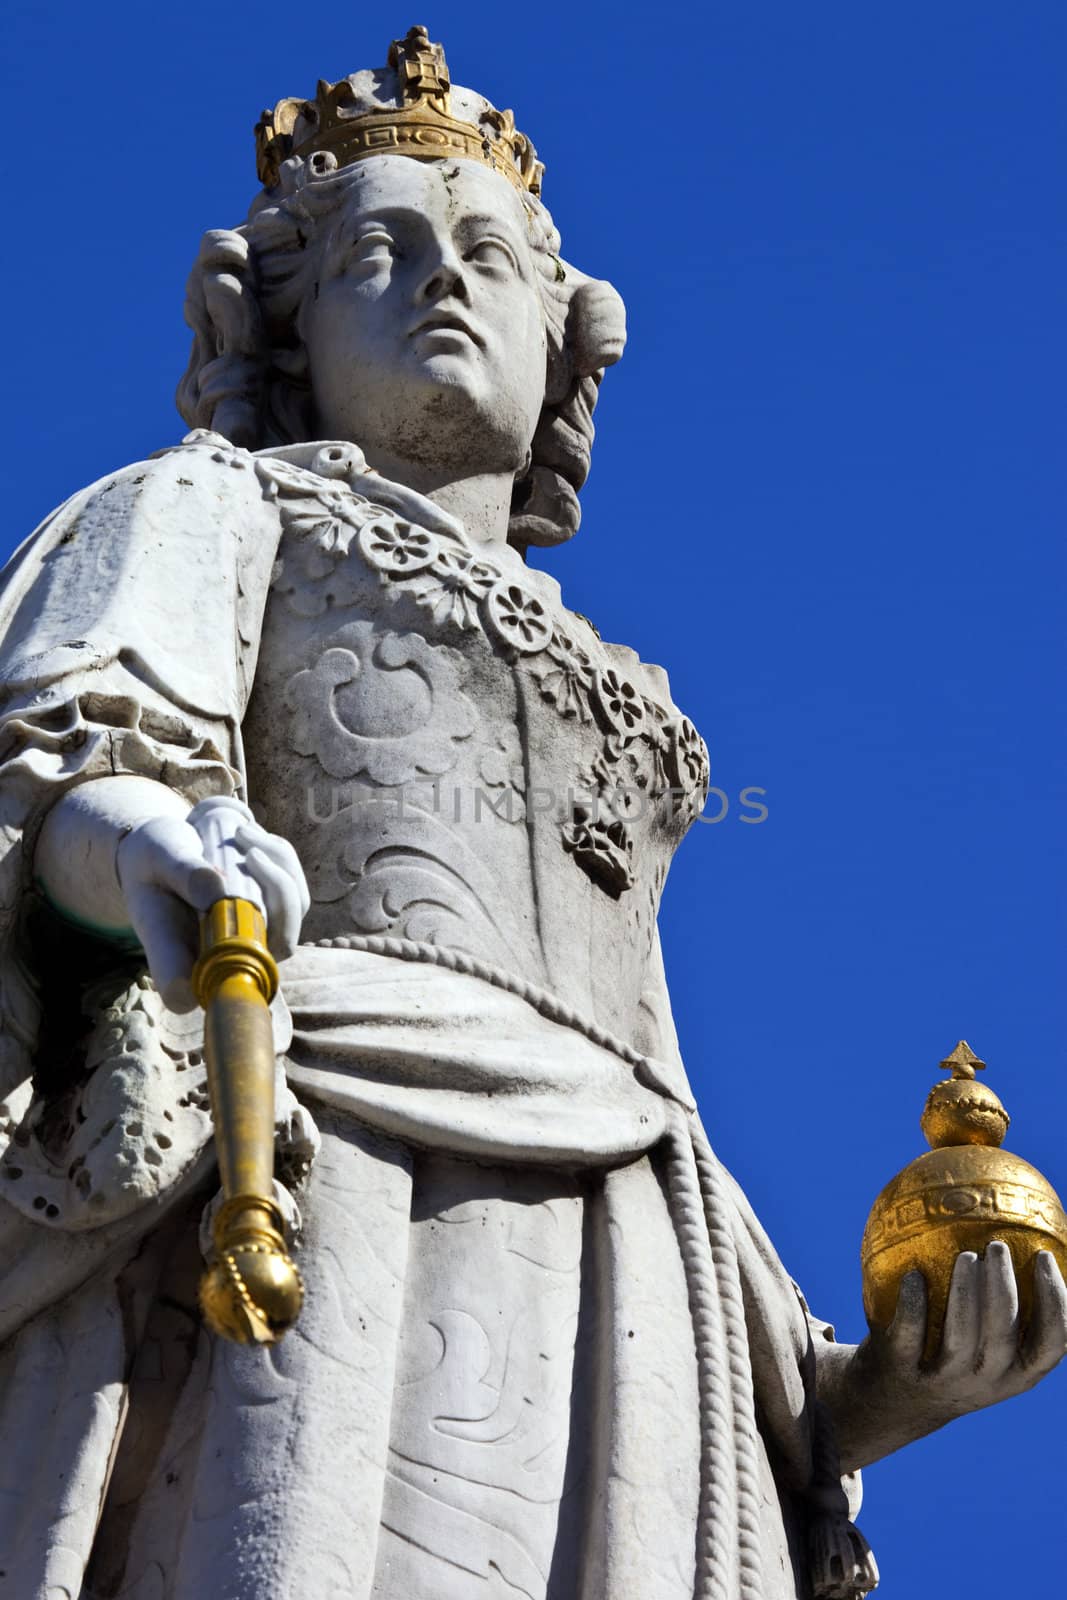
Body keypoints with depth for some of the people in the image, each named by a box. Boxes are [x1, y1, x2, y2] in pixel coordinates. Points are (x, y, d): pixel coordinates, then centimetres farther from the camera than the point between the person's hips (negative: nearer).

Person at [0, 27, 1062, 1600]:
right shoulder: (214, 507, 23)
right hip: (305, 1193, -4)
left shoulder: (602, 714, 35)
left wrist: (872, 1388, 11)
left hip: (607, 1330, 4)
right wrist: (131, 840, -25)